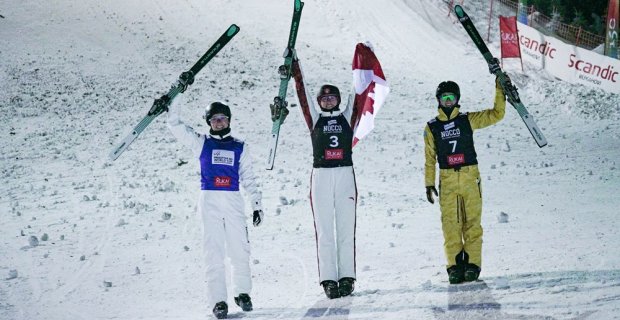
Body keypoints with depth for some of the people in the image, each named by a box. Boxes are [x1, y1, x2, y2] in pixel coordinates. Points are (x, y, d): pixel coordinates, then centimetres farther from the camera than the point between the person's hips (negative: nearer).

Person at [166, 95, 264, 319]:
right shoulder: (201, 143, 12)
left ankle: (242, 292, 18)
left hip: (233, 200, 1)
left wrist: (257, 205, 7)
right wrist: (176, 96, 1)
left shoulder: (240, 147, 14)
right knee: (214, 252, -6)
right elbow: (174, 124, 7)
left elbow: (249, 179, 14)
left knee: (240, 250, 1)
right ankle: (218, 301, -5)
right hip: (209, 200, -1)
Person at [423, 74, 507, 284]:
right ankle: (455, 266, -2)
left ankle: (472, 264, 0)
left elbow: (497, 114, 8)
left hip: (470, 177, 0)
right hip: (447, 180, 0)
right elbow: (429, 158, 12)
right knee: (450, 224, -5)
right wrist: (429, 184, 8)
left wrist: (499, 90, -1)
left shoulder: (468, 120, 7)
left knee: (472, 222, -3)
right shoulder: (432, 127, 9)